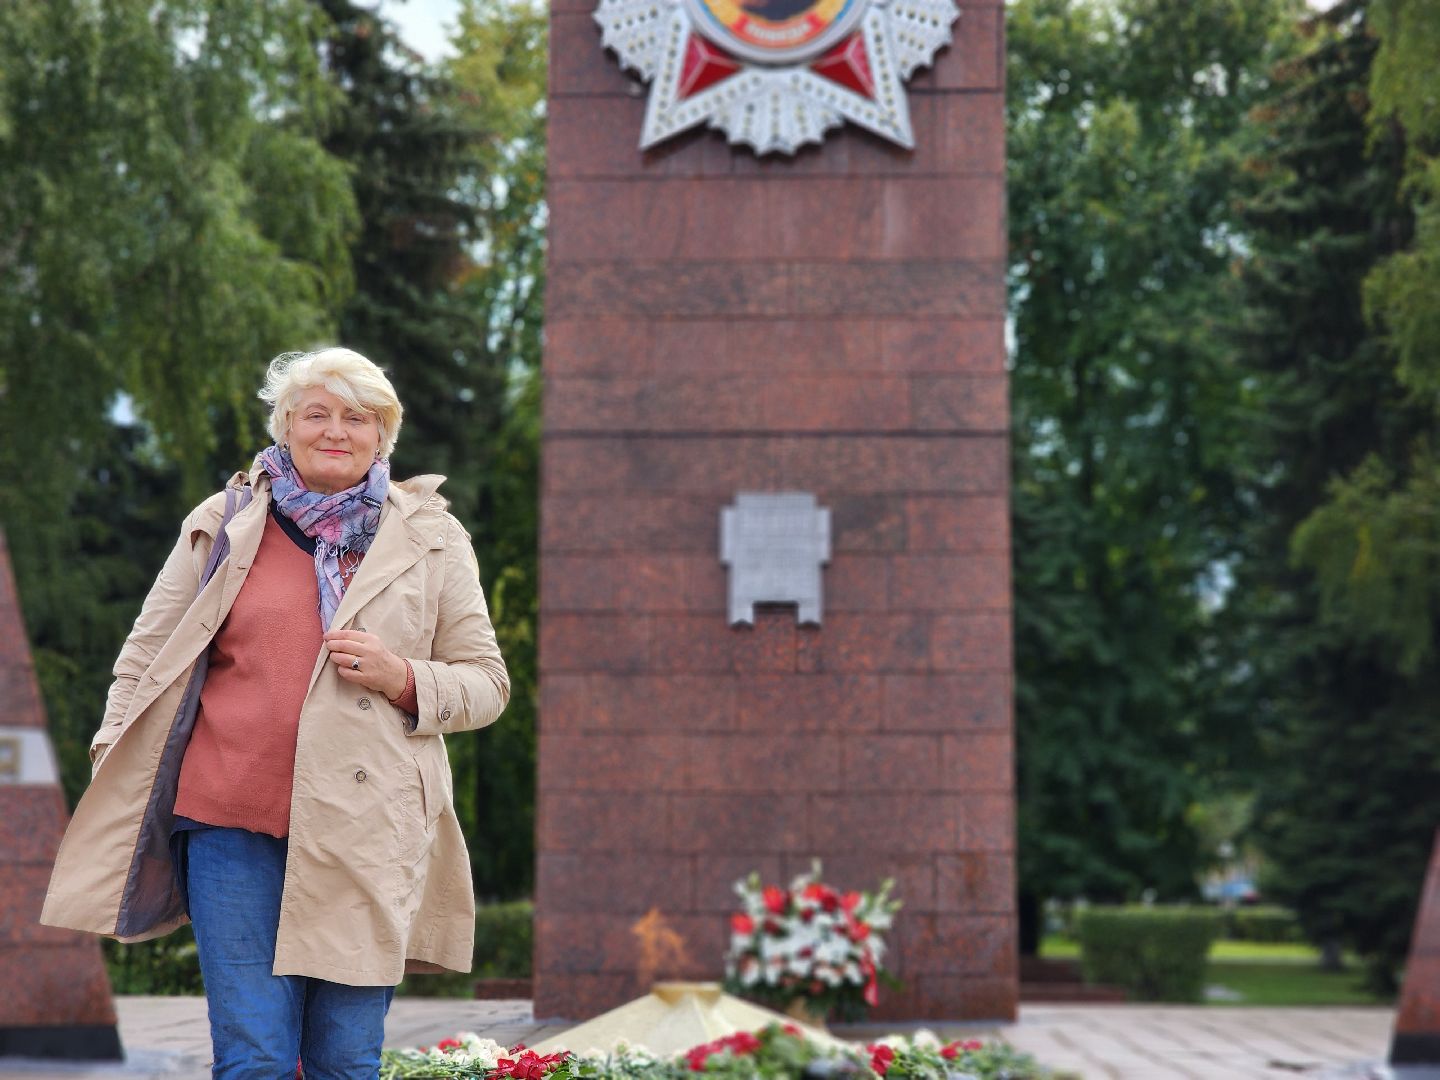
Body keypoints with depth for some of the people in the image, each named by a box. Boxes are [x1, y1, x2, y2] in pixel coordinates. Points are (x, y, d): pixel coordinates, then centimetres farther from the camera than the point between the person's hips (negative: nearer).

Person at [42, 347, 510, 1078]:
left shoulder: (431, 541, 11)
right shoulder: (223, 525, 12)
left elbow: (485, 683, 12)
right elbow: (145, 659, 17)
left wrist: (402, 679, -6)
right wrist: (112, 764, 5)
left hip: (364, 834, 0)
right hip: (232, 823, 0)